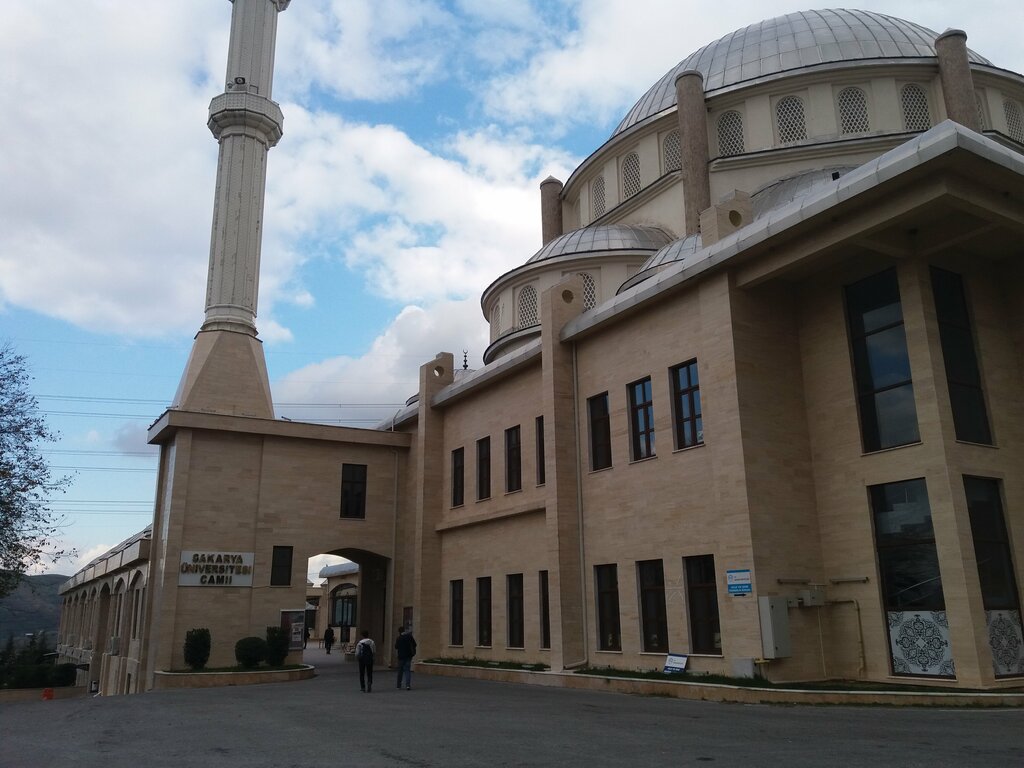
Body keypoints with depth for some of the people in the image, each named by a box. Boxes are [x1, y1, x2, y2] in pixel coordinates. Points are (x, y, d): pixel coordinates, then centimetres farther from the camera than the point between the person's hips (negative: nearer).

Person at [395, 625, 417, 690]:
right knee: (408, 670, 1)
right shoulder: (410, 637, -1)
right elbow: (414, 645, 2)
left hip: (401, 656, -1)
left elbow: (396, 647, -5)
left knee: (400, 670, 13)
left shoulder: (399, 638, -8)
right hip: (408, 656, 1)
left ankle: (399, 685, 20)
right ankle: (408, 684, -15)